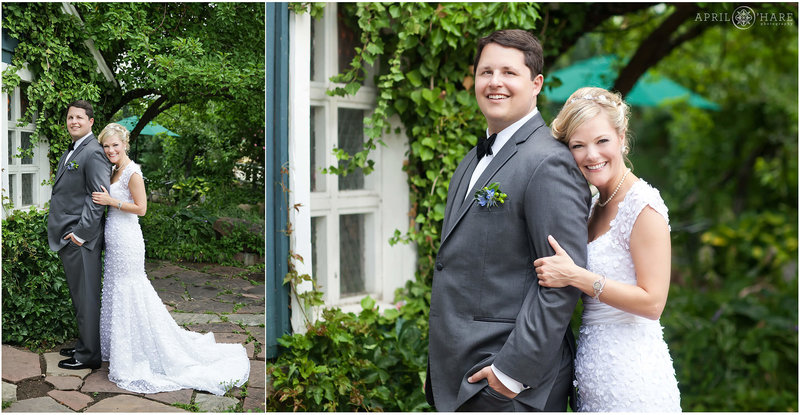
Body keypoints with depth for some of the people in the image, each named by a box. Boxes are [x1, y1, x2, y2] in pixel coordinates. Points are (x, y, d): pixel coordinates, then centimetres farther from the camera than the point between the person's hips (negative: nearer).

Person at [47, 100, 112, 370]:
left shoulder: (93, 153, -14)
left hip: (81, 239, -10)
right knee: (79, 297, 18)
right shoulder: (71, 151, 17)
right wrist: (61, 232, 17)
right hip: (67, 238, 10)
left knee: (86, 298, -1)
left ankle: (89, 356, 9)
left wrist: (81, 233, -19)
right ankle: (84, 345, 30)